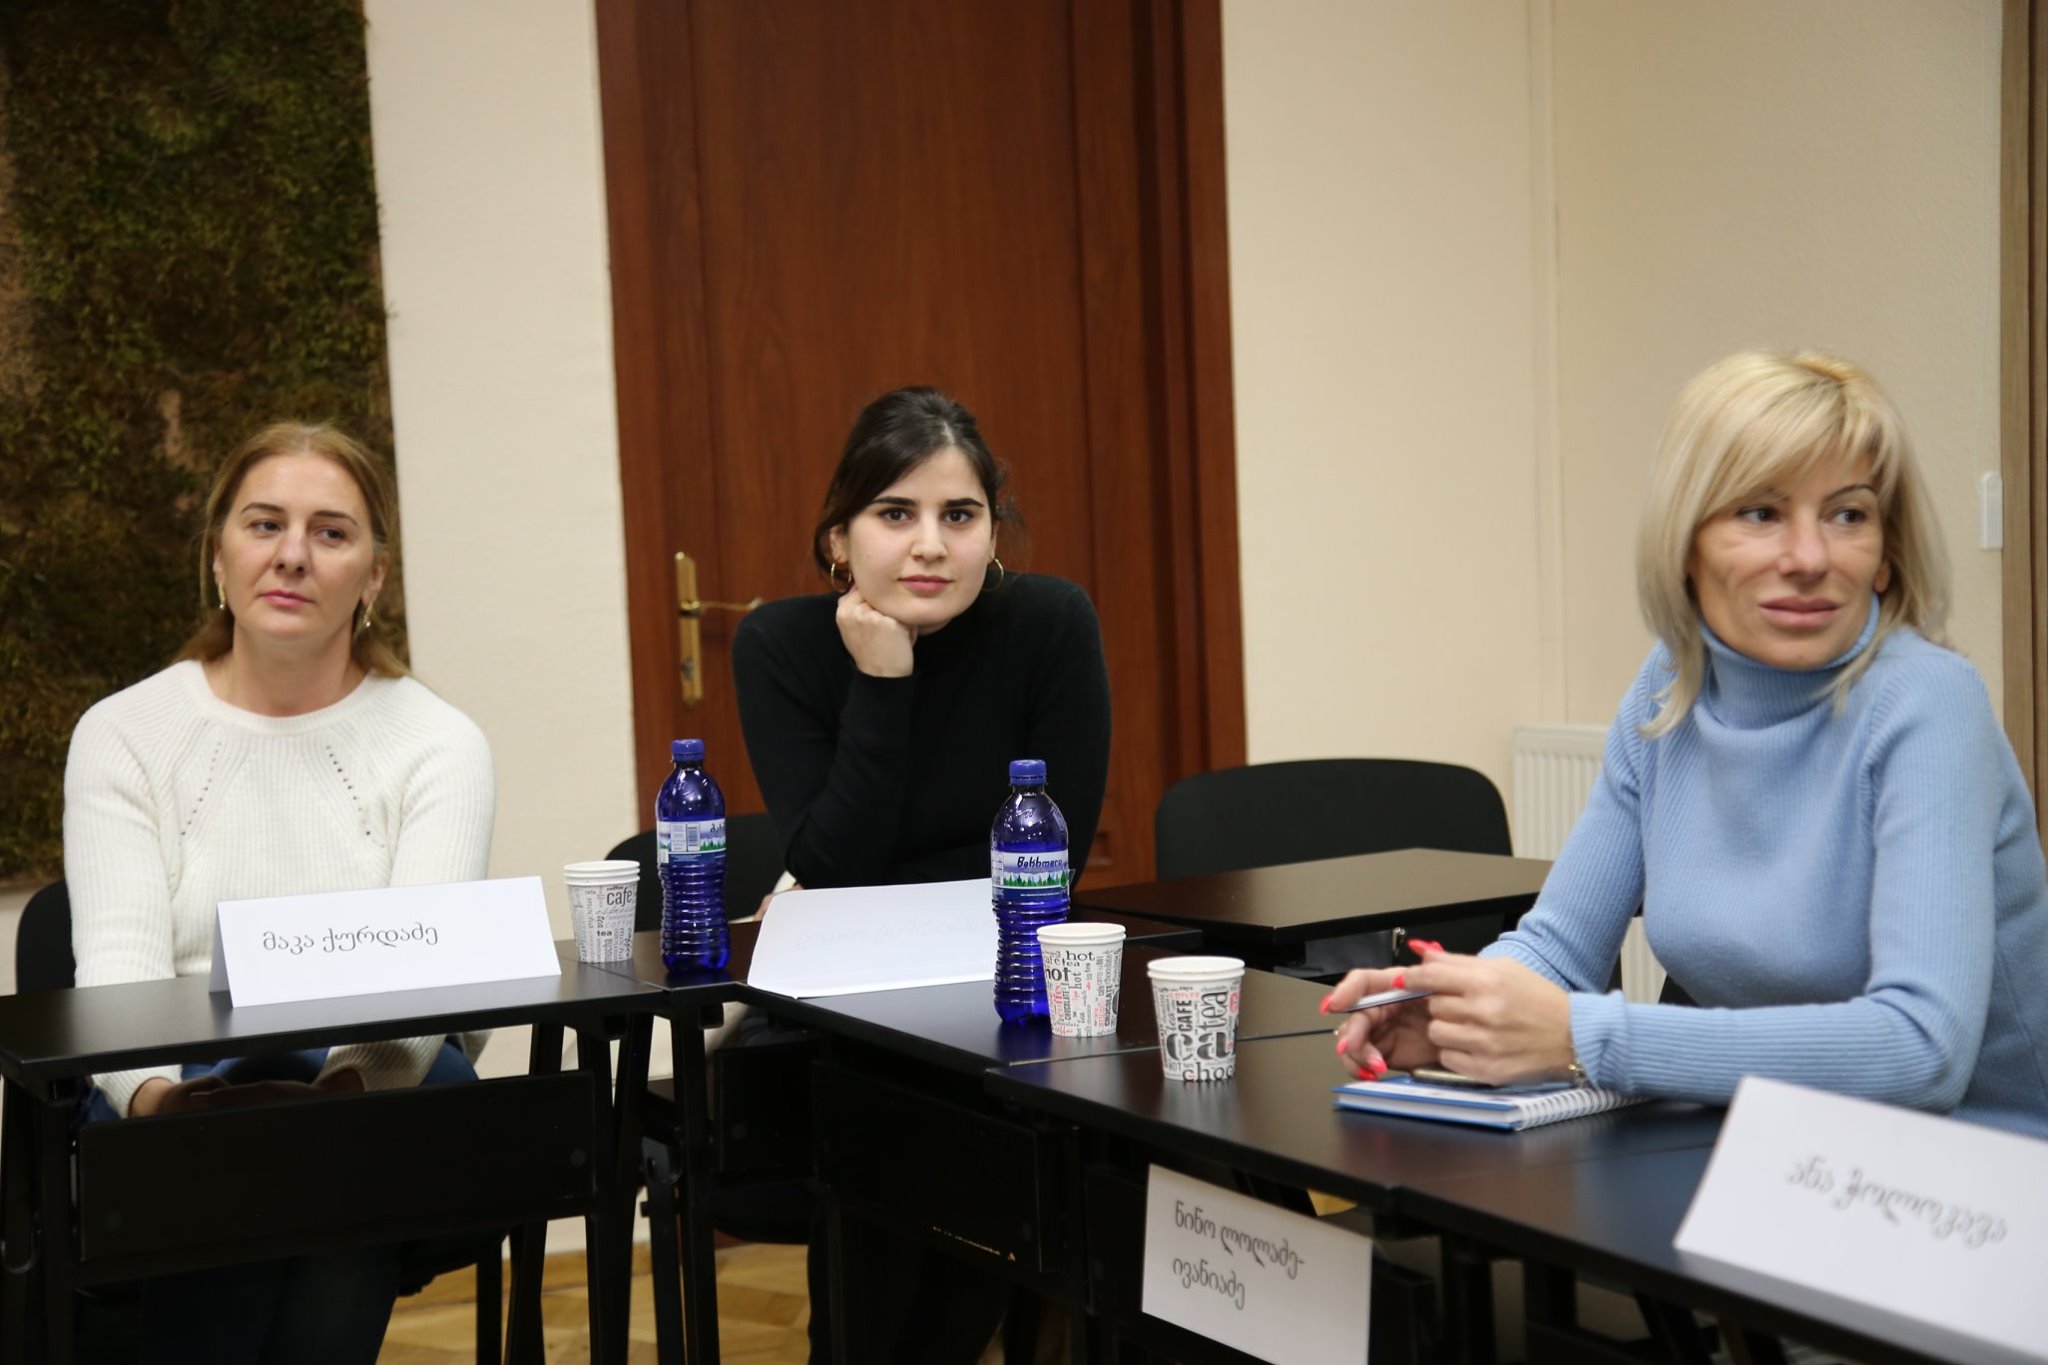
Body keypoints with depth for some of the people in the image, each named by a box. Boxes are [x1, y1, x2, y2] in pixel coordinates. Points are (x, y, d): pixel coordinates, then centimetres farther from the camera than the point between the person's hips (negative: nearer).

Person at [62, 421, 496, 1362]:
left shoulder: (440, 745, 5)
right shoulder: (122, 735, 7)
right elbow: (117, 968, -6)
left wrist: (345, 1087, -32)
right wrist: (156, 1093, -29)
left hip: (381, 1091, 1)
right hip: (175, 1108, 0)